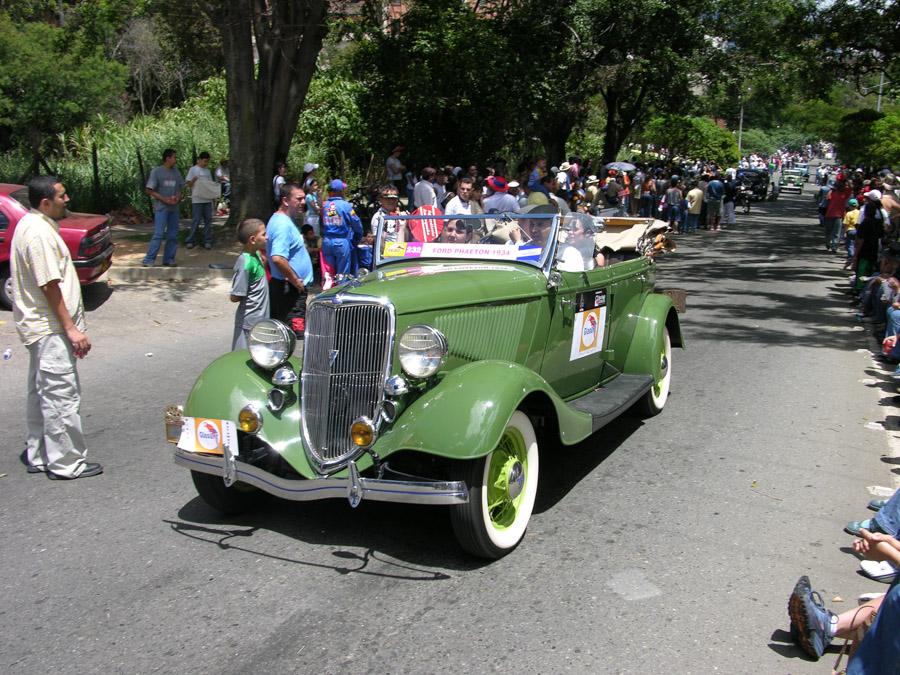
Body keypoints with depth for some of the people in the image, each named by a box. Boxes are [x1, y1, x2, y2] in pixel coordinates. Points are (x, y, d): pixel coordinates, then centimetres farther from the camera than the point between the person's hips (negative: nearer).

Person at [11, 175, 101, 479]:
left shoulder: (31, 225, 13)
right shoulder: (39, 233, -20)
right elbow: (49, 285, -23)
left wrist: (69, 325, 22)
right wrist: (71, 328, -21)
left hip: (40, 326, 11)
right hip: (50, 328, -11)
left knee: (41, 392, 17)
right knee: (61, 396, -5)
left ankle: (38, 456, 27)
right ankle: (65, 463, 3)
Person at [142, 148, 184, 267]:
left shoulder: (176, 172, 10)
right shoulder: (156, 171, -5)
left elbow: (181, 188, 17)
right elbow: (149, 190, -7)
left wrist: (178, 197, -5)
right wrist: (164, 199, -15)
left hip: (174, 208, 6)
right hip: (161, 208, -6)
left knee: (173, 235, 7)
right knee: (158, 234, -12)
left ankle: (169, 259, 16)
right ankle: (149, 260, -8)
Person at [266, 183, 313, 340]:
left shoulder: (278, 220, 13)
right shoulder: (283, 225, -20)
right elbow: (278, 258, -32)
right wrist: (296, 281, -20)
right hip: (290, 289, -11)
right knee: (294, 334, -8)